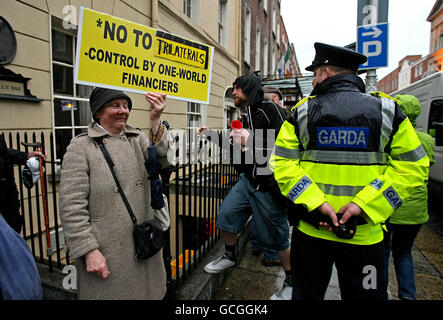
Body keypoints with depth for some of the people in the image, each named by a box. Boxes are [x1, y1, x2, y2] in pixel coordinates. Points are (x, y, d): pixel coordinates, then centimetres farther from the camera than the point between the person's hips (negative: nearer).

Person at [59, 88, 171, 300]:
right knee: (111, 292, 12)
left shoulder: (137, 138, 6)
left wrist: (156, 121, -26)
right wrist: (88, 250, -14)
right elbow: (71, 206, -11)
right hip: (105, 251, -4)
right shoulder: (81, 147, -8)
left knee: (145, 291, 20)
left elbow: (161, 161, -13)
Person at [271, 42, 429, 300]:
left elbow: (283, 164, -10)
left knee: (307, 293, 20)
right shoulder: (387, 110, -1)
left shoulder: (302, 111, -3)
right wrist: (363, 204, -12)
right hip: (365, 235, 1)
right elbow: (412, 167, -6)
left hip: (310, 229, 0)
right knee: (364, 294, 21)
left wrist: (314, 203, -14)